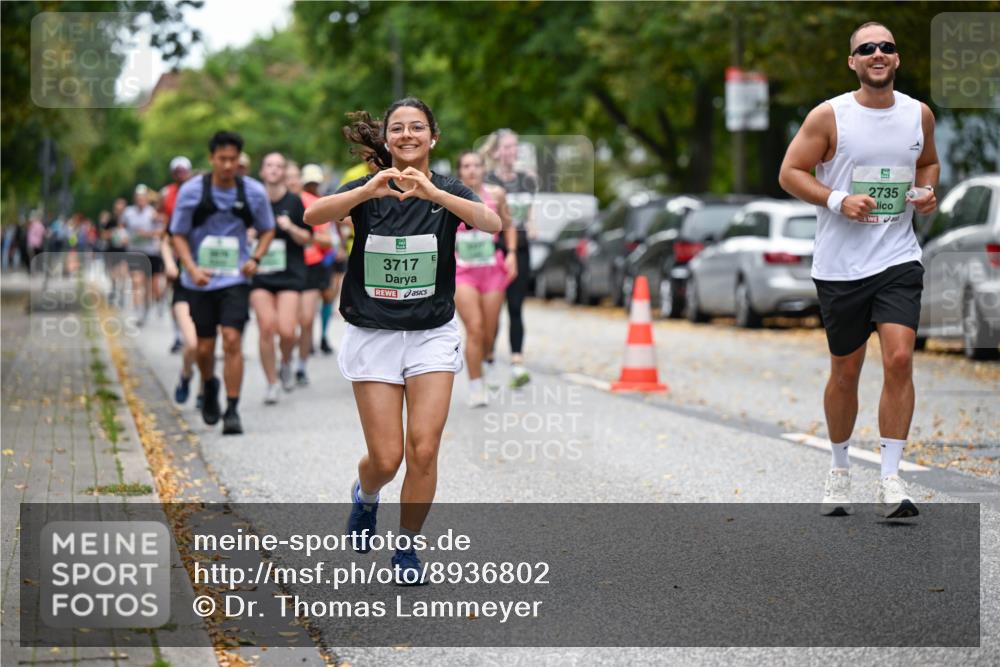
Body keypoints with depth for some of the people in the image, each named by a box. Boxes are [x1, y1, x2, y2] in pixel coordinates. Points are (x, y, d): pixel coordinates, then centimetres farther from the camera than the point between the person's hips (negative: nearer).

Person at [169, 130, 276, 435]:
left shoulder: (254, 192, -3)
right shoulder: (191, 191, -6)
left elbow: (267, 229, 12)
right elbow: (179, 235, 1)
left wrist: (255, 257, -6)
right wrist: (192, 269, -15)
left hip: (236, 279, -1)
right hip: (201, 281, 1)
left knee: (232, 340, -14)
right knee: (204, 347, 7)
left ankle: (232, 410, -9)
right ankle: (209, 386, 39)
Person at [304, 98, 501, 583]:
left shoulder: (447, 192, -2)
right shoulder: (366, 190, -3)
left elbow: (492, 223, -24)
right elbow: (314, 216, -23)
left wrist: (433, 192, -39)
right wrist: (367, 191, -41)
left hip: (432, 334, 1)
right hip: (372, 336, 0)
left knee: (423, 449, -9)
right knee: (386, 458, -2)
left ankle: (407, 548, 11)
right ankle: (365, 498, 34)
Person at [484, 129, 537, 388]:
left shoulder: (526, 181, 10)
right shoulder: (486, 183, -5)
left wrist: (529, 226, 1)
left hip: (520, 251, 4)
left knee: (516, 308, -1)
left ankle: (517, 366, -6)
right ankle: (487, 364, 13)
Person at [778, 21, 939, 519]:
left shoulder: (919, 114, 5)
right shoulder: (828, 117, -6)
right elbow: (790, 172, -3)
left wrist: (927, 191, 2)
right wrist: (837, 200, -17)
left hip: (898, 259, 2)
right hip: (840, 266, -1)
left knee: (900, 359, -14)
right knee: (845, 372, 8)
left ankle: (890, 479, -10)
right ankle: (840, 468, 30)